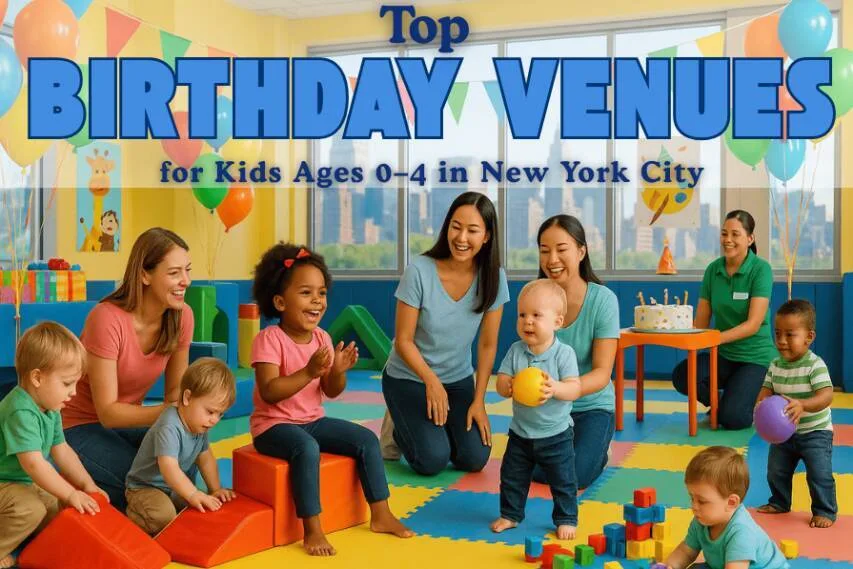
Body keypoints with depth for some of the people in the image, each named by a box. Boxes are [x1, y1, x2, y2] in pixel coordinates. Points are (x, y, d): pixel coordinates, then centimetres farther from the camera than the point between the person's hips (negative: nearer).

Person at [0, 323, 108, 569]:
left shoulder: (49, 409, 0)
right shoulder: (21, 413, -32)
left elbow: (62, 450, 8)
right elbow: (34, 463, -37)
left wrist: (87, 484, 1)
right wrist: (71, 494, -33)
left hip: (24, 482, 10)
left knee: (57, 509, 10)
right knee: (32, 510, -30)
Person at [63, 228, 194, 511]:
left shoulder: (182, 316, -11)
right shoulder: (107, 319, -27)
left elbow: (175, 390, -2)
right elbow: (108, 412, -24)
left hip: (128, 421, 5)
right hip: (83, 426, -5)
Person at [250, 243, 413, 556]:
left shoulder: (322, 337, 2)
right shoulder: (269, 339, -17)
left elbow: (331, 392, 4)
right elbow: (269, 392, -27)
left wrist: (339, 372, -19)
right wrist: (309, 372, -36)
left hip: (313, 421, 7)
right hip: (273, 425, -7)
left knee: (367, 439, -4)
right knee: (307, 449, -36)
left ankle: (381, 515, 6)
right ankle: (313, 530, -27)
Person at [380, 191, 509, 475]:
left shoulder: (493, 278, -13)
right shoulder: (419, 271, -22)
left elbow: (487, 345, -6)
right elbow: (404, 340, -14)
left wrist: (478, 401, -8)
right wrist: (432, 382, -24)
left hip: (458, 380, 4)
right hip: (408, 377, -3)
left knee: (474, 459, -8)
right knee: (433, 460, -17)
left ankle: (433, 427, 22)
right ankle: (398, 429, 16)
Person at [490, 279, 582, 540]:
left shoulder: (564, 353, -15)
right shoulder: (516, 351, -6)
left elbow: (575, 389, -21)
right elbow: (501, 382, -9)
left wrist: (554, 388, -40)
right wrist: (509, 386, -32)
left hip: (555, 434, -3)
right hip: (520, 432, 3)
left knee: (563, 480, 6)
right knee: (512, 477, 14)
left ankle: (566, 519, 24)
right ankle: (510, 514, 33)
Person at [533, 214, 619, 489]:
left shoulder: (603, 299, -18)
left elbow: (602, 373, -21)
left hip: (592, 405, -2)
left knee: (574, 477, -18)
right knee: (538, 473, -11)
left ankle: (598, 447, 17)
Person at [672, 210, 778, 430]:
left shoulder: (761, 269, -11)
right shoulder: (713, 269, 2)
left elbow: (754, 324, -19)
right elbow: (701, 322, 2)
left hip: (755, 356, -4)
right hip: (723, 354, 4)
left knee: (731, 418, -23)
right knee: (682, 375, -27)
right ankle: (721, 401, 5)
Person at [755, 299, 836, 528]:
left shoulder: (815, 365, -22)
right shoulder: (776, 365, -3)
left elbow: (826, 395, -31)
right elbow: (767, 390, -1)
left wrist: (803, 405, -48)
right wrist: (761, 406, -24)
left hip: (814, 432, -6)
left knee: (819, 474, -8)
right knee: (776, 471, 15)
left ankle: (825, 511, 10)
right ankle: (779, 503, 37)